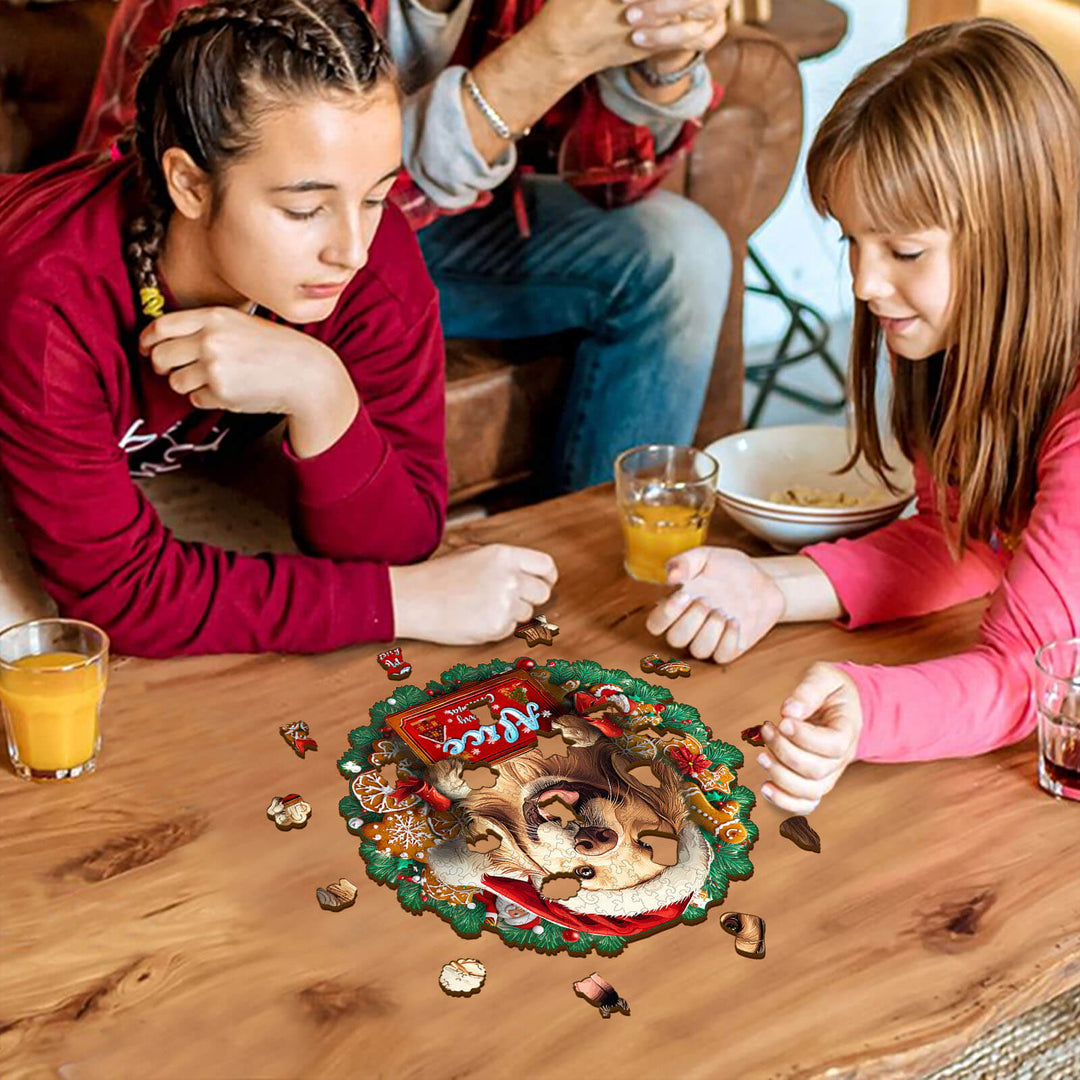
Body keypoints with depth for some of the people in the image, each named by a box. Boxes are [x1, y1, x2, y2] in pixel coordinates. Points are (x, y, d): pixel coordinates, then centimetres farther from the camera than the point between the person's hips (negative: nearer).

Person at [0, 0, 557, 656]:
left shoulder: (378, 257, -28)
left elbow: (394, 546, -26)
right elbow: (121, 592, -37)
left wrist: (320, 392, -46)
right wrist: (404, 600, -38)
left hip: (187, 476, 3)